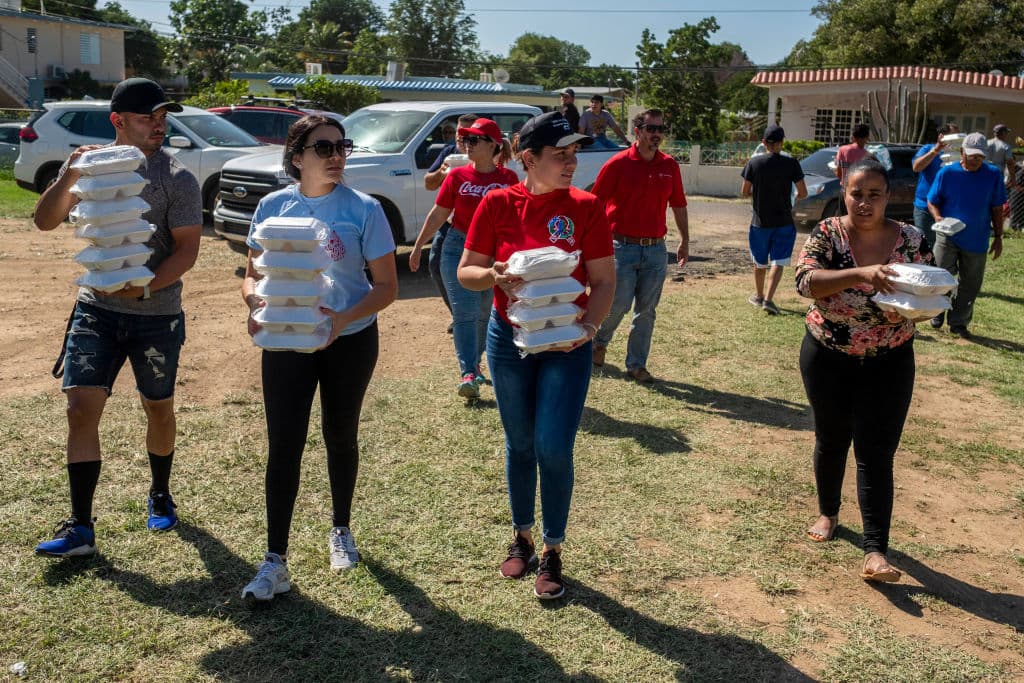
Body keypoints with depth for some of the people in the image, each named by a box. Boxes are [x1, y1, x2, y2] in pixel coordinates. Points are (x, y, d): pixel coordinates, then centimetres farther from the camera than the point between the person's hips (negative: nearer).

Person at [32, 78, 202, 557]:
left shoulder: (177, 179, -7)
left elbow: (187, 249, -10)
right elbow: (45, 221, -4)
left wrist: (146, 286, -24)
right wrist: (69, 177, -21)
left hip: (157, 314, -2)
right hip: (96, 307, 2)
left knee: (159, 409, 12)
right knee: (81, 408, -6)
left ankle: (160, 498, 35)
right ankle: (80, 528, 1)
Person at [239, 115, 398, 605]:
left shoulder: (363, 209, -9)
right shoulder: (273, 207, -2)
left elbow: (386, 285, -8)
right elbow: (253, 273, 6)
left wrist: (344, 318, -26)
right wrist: (255, 302, -18)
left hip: (350, 342, -1)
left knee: (340, 436, 15)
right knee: (283, 445, -4)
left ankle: (341, 532, 36)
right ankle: (275, 560, 3)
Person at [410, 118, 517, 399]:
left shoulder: (509, 178, -2)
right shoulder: (457, 176, -2)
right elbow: (437, 215, 5)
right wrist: (418, 247, 8)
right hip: (459, 249, -1)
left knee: (485, 313, 13)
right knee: (465, 312, -8)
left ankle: (474, 363, 32)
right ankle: (467, 373, -9)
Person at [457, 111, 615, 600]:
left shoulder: (586, 207, -7)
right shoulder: (497, 204, -5)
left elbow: (604, 280, -6)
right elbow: (465, 272, -1)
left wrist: (590, 324, -23)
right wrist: (495, 276, -22)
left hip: (566, 344, -1)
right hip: (508, 339, 2)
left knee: (554, 448, -6)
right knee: (519, 445, 14)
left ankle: (553, 553, 14)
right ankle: (521, 538, 34)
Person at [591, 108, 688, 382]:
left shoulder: (670, 166, 6)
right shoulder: (618, 164, -7)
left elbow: (678, 205, 16)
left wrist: (685, 240, 16)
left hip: (656, 248, 4)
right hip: (623, 246, -4)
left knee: (647, 310, 6)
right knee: (619, 304, -3)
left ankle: (636, 364, 19)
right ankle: (599, 341, 28)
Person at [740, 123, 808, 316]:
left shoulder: (754, 162, -7)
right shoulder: (791, 163, -8)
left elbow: (744, 191, -3)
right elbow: (803, 193, -6)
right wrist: (794, 197, 16)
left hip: (760, 221, 1)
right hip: (784, 221, -1)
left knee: (759, 262, 17)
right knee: (777, 262, -1)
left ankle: (758, 296, 33)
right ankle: (768, 299, -15)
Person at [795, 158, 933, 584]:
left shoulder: (911, 240, -5)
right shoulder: (826, 234, -9)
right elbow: (805, 281, -24)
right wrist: (859, 273, -38)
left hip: (888, 363, 0)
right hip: (827, 359, 1)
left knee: (876, 454, -4)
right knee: (831, 441, 16)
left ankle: (875, 550, -1)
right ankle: (828, 513, 40)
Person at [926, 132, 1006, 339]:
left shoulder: (994, 175, -2)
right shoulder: (947, 173, -5)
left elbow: (996, 209, 4)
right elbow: (932, 202, 1)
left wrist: (998, 237, 4)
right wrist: (938, 217, -19)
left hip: (977, 241, 2)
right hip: (948, 238, -2)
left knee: (969, 284, 8)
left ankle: (958, 322, 23)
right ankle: (938, 311, 19)